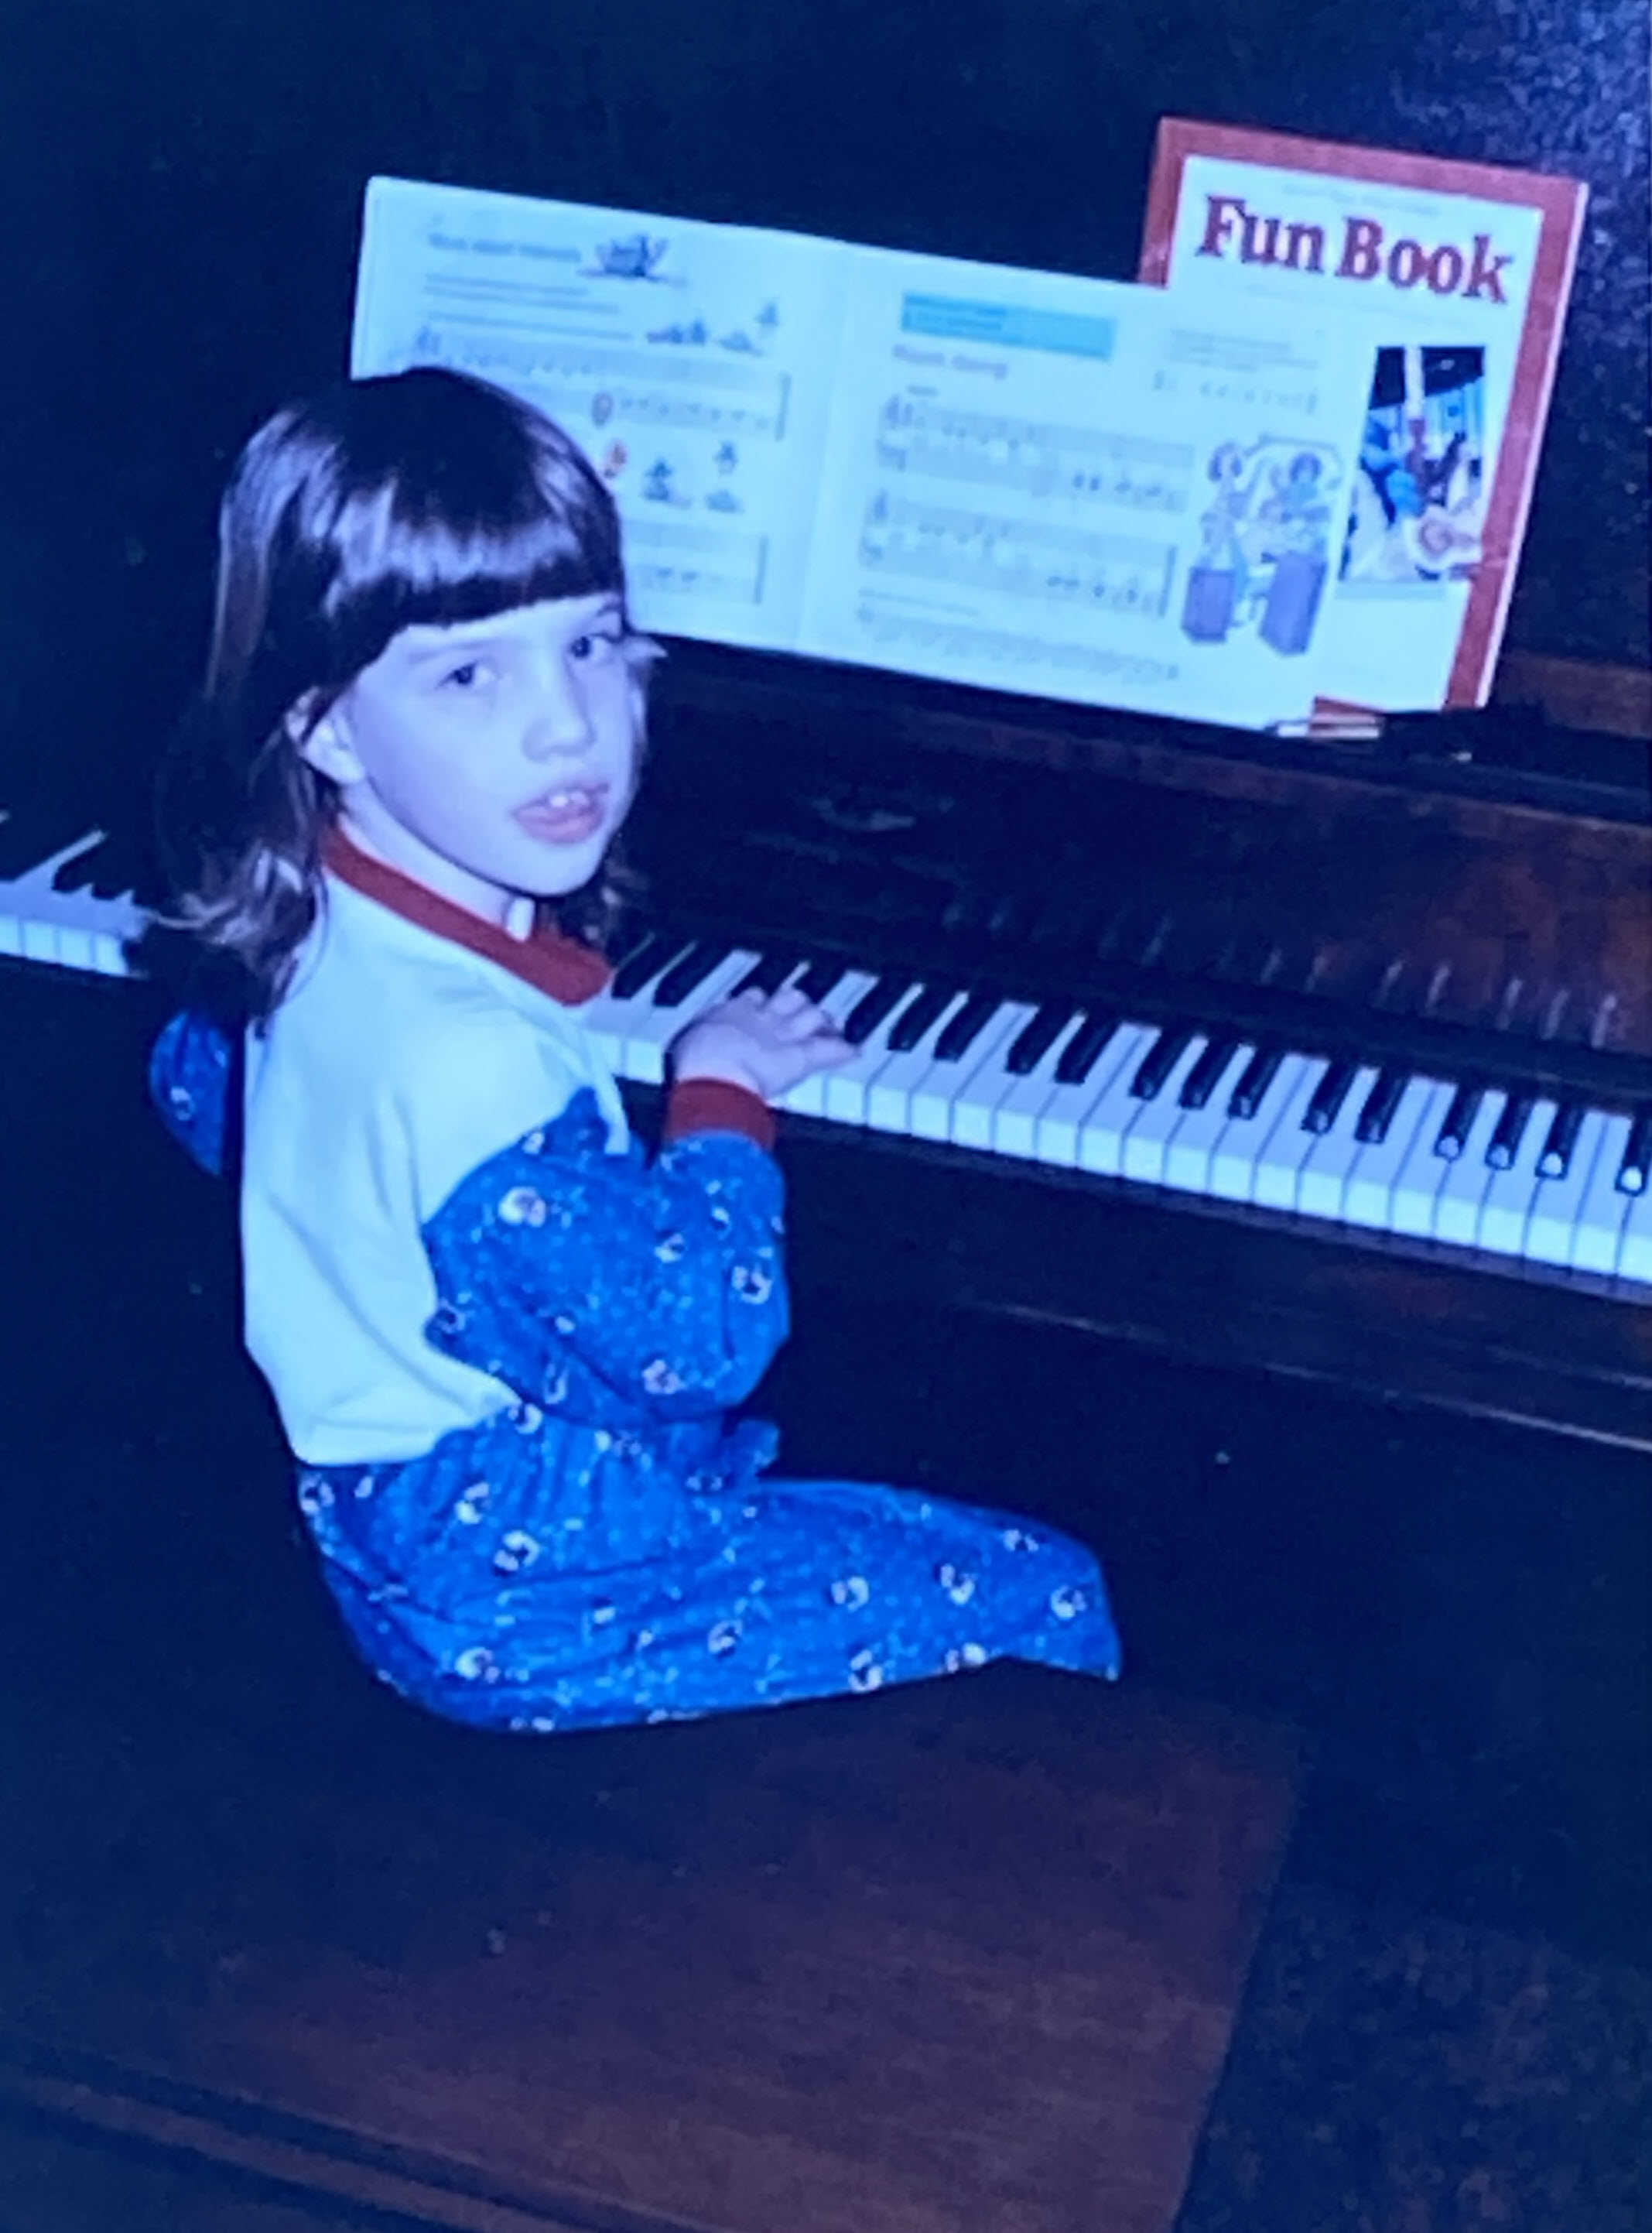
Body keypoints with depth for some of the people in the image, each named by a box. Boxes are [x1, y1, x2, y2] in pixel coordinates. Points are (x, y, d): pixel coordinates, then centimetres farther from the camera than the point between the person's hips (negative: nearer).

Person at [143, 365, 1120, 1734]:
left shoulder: (318, 939, -6)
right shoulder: (473, 1060, -35)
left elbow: (192, 1089, 16)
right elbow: (704, 1335, -25)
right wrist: (723, 1096, -9)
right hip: (514, 1595, -9)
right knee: (1048, 1607, -4)